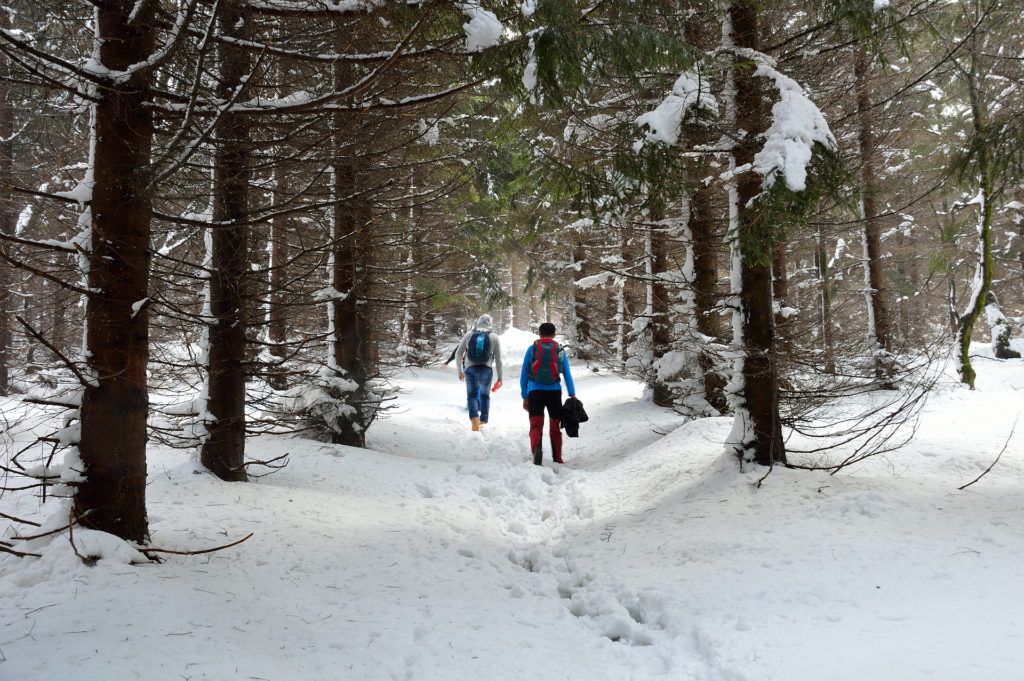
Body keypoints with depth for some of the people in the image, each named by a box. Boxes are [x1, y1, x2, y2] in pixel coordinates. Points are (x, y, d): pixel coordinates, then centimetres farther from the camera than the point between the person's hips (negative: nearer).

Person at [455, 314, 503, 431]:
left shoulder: (469, 335, 4)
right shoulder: (494, 337, 2)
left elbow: (458, 353, 6)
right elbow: (498, 359, 1)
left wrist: (460, 371, 16)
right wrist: (499, 377, 7)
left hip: (470, 369, -1)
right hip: (486, 369, 1)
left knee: (472, 395, 1)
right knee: (485, 396, 17)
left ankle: (474, 417, -23)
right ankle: (484, 420, 14)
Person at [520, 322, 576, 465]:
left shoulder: (531, 349, 5)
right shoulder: (560, 351, 8)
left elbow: (523, 375, 5)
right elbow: (567, 375, 4)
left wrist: (525, 397, 10)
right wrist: (572, 395, 3)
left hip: (535, 393, -1)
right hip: (555, 392, 2)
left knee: (536, 426, -6)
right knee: (555, 428, 15)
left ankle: (537, 448, -35)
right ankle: (557, 459, 21)